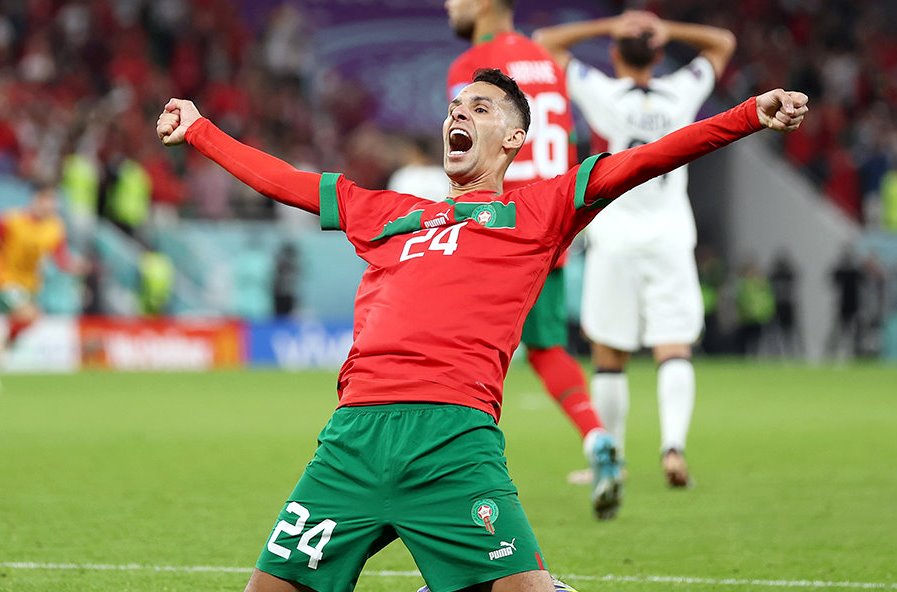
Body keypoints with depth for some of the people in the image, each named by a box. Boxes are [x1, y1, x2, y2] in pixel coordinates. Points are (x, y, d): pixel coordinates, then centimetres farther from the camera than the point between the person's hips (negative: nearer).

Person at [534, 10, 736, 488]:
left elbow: (545, 42, 4)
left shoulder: (603, 94, -5)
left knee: (609, 358, 8)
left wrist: (606, 26, 0)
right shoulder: (681, 94, 2)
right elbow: (723, 42, 19)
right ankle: (673, 443, -21)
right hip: (671, 238, 2)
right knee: (674, 352, -2)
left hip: (615, 239, -1)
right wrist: (668, 31, 5)